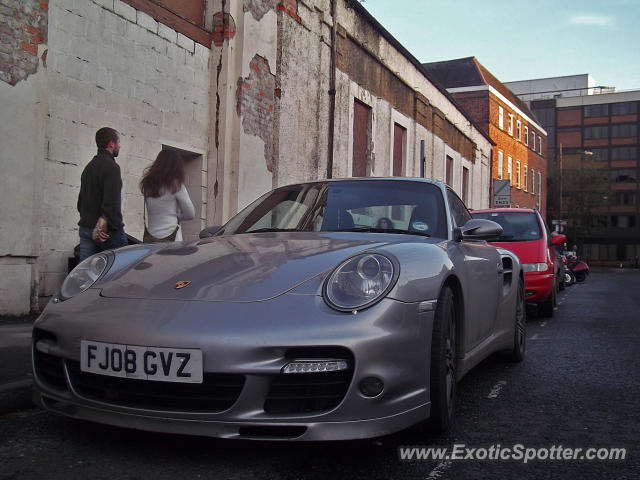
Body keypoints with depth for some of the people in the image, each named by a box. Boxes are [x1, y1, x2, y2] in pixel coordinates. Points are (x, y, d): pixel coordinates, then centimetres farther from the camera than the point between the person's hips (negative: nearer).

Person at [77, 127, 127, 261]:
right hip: (108, 232, -9)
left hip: (85, 228, 9)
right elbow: (112, 201, -20)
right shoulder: (111, 166, -11)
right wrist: (114, 226, -18)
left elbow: (80, 201, 23)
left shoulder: (89, 167, 20)